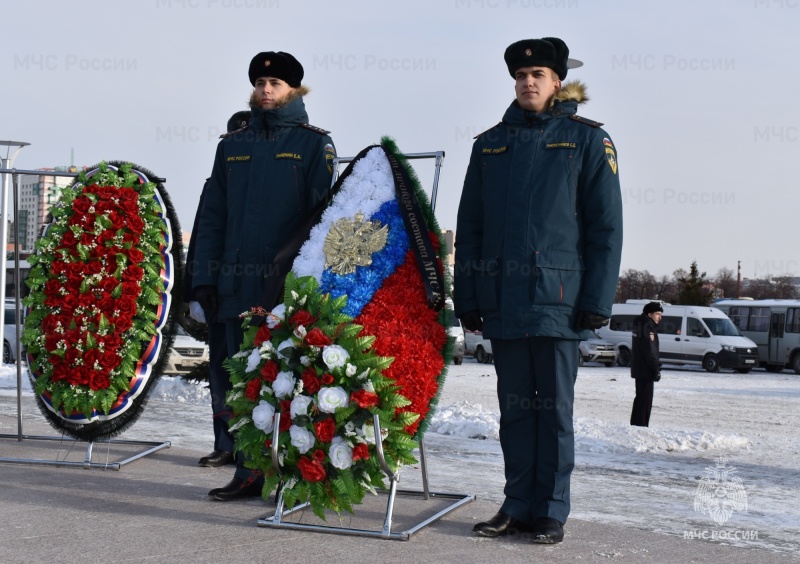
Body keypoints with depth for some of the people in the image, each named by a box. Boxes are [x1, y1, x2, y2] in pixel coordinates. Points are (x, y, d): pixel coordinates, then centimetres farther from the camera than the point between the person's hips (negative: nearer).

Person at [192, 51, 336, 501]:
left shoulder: (314, 143, 2)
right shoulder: (233, 145, 14)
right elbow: (213, 217, 14)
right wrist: (205, 277, 8)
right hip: (239, 285, 4)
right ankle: (249, 472, 17)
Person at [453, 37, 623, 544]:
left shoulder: (587, 140, 4)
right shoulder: (490, 144, 14)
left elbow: (606, 227, -1)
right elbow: (468, 227, 14)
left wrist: (598, 300, -8)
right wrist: (467, 297, 7)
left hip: (558, 297, -4)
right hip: (502, 301, 4)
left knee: (554, 408, 2)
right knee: (515, 408, 9)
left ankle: (551, 511, 11)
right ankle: (517, 506, 17)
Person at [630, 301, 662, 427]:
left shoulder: (640, 325, 16)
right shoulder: (647, 327, -16)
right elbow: (650, 351, -21)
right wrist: (656, 370, -18)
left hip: (639, 369, 10)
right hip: (646, 370, -10)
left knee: (640, 398, 17)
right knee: (645, 399, -8)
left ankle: (635, 425, 22)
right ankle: (641, 425, -10)